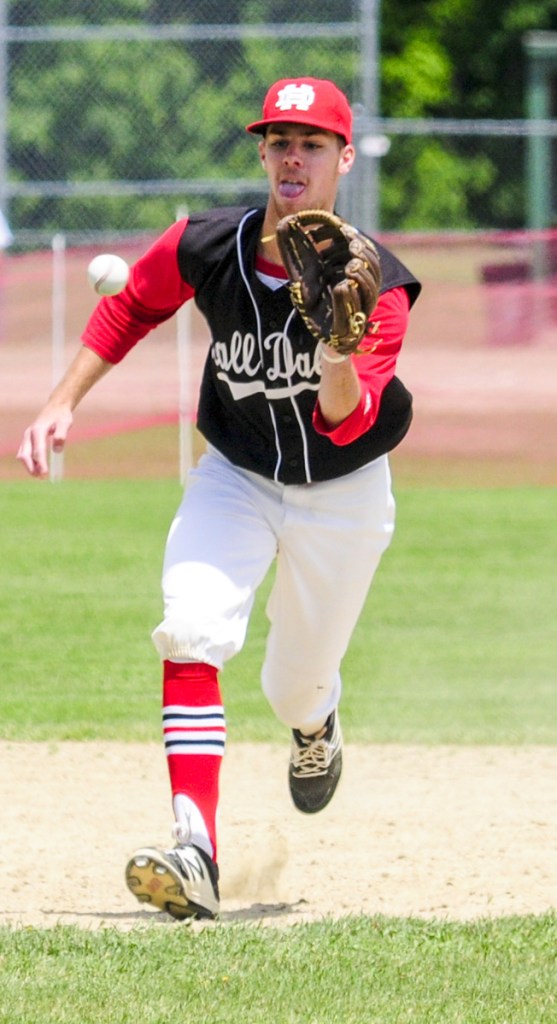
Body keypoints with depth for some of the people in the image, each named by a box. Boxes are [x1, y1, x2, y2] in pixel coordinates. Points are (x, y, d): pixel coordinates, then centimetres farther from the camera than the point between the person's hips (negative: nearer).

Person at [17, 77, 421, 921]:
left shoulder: (376, 286, -27)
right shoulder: (205, 249, -18)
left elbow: (347, 424, -35)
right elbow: (129, 311, 2)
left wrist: (338, 366, -56)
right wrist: (63, 403, -6)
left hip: (341, 493, -1)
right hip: (234, 479, 1)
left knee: (294, 690, 11)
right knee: (191, 633, -25)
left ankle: (316, 724, 52)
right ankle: (195, 854, -33)